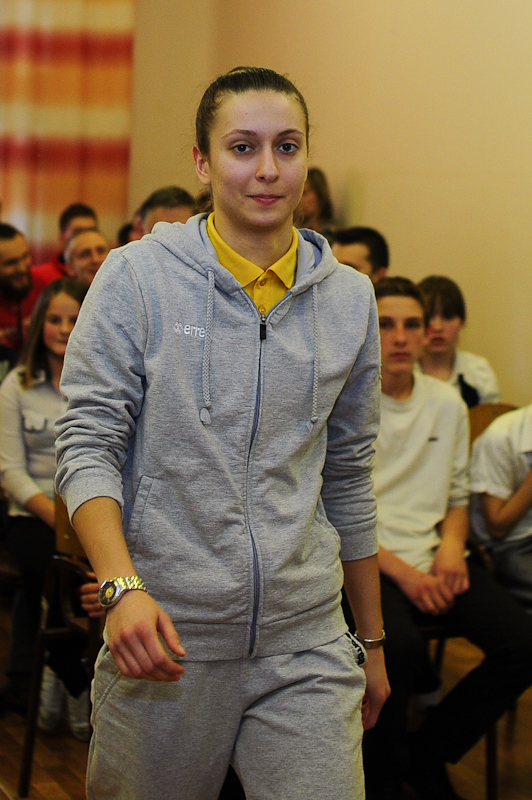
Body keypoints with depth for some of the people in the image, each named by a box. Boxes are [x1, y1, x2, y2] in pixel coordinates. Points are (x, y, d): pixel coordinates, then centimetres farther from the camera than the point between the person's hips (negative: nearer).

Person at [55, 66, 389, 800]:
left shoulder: (350, 298, 8)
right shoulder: (137, 279, -3)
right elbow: (87, 446, -6)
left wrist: (372, 641, 18)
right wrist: (122, 587, -22)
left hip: (307, 644, 3)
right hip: (164, 634, -2)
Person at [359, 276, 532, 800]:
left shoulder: (447, 404, 13)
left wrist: (452, 545, -1)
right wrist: (402, 572, -15)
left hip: (434, 562, 5)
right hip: (367, 564, -5)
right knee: (401, 646, -36)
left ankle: (428, 755, 4)